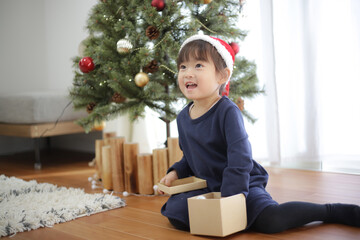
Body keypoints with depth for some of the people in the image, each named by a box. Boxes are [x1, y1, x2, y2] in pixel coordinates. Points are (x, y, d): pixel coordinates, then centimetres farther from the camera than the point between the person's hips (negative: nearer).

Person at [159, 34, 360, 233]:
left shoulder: (228, 111, -19)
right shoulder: (183, 117, 4)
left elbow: (239, 161, -24)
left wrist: (228, 199, -28)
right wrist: (176, 172, 3)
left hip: (242, 185, -6)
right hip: (208, 187, 7)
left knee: (270, 221, -29)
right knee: (174, 210, -13)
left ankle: (333, 211, -7)